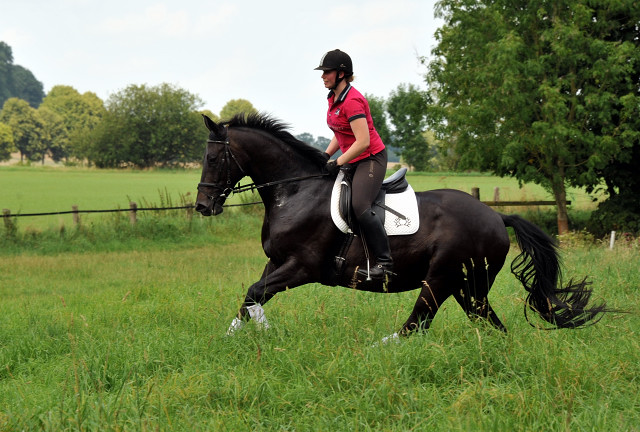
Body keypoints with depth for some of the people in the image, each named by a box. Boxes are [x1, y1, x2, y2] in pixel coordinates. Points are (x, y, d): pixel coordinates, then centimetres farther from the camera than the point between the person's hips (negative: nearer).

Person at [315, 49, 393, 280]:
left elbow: (363, 141, -26)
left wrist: (337, 163, -22)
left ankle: (384, 261, -21)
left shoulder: (352, 101, -20)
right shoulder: (333, 98, 10)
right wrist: (325, 156, 5)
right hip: (352, 161, 10)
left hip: (371, 159, -10)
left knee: (360, 205, -26)